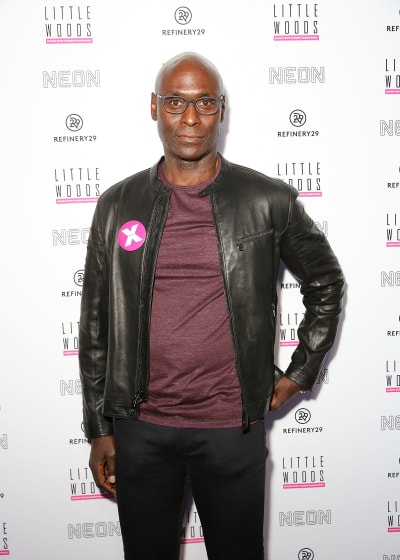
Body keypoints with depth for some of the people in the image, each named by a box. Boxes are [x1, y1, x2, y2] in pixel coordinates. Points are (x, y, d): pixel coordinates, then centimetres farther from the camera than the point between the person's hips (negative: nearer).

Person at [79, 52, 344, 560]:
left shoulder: (269, 201, -5)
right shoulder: (117, 206, 0)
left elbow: (326, 283, 10)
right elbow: (96, 323, 5)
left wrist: (300, 372, 7)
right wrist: (99, 429, 6)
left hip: (232, 429, -1)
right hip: (139, 429, 2)